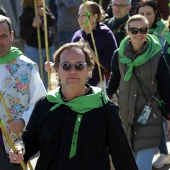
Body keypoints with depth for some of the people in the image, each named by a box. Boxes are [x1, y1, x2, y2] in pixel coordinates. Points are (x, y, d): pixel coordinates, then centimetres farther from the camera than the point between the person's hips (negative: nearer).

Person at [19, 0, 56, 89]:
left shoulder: (44, 9, 1)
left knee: (47, 74, 16)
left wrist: (45, 14, -20)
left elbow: (53, 22, -3)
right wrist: (34, 25, -30)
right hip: (34, 50, -6)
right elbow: (23, 35, -16)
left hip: (49, 47, 7)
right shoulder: (26, 14, -16)